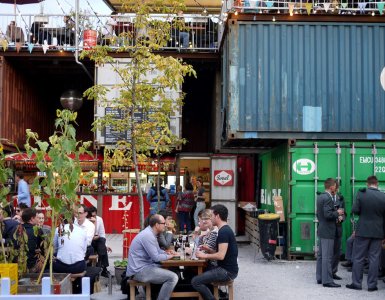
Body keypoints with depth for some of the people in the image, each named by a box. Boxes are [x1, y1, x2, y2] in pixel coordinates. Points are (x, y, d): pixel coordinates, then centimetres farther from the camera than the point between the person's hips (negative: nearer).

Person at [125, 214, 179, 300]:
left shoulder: (150, 233, 11)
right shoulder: (148, 235, -20)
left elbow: (155, 250, 24)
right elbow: (156, 257, -22)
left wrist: (166, 252, 6)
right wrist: (168, 256, -5)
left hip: (142, 267, 11)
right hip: (139, 271, -11)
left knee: (170, 271, 21)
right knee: (173, 277, -17)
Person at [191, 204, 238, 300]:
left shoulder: (223, 232, -18)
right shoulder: (225, 230, 13)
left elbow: (221, 256, -25)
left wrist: (204, 255, -12)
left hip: (227, 271, -10)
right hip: (226, 268, 10)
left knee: (195, 281, -15)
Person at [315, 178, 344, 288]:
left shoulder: (320, 197, 11)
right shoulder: (327, 198, -18)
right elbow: (328, 214, -26)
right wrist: (337, 213, -9)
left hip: (321, 231, 10)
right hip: (327, 232, -10)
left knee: (320, 255, 14)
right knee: (327, 257, -6)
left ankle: (320, 278, 22)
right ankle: (327, 280, -3)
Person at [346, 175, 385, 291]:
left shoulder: (361, 194, -11)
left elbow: (354, 210, -11)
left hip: (363, 231, -1)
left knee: (358, 258, 8)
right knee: (374, 258, 8)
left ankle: (356, 283, 12)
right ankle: (372, 285, 12)